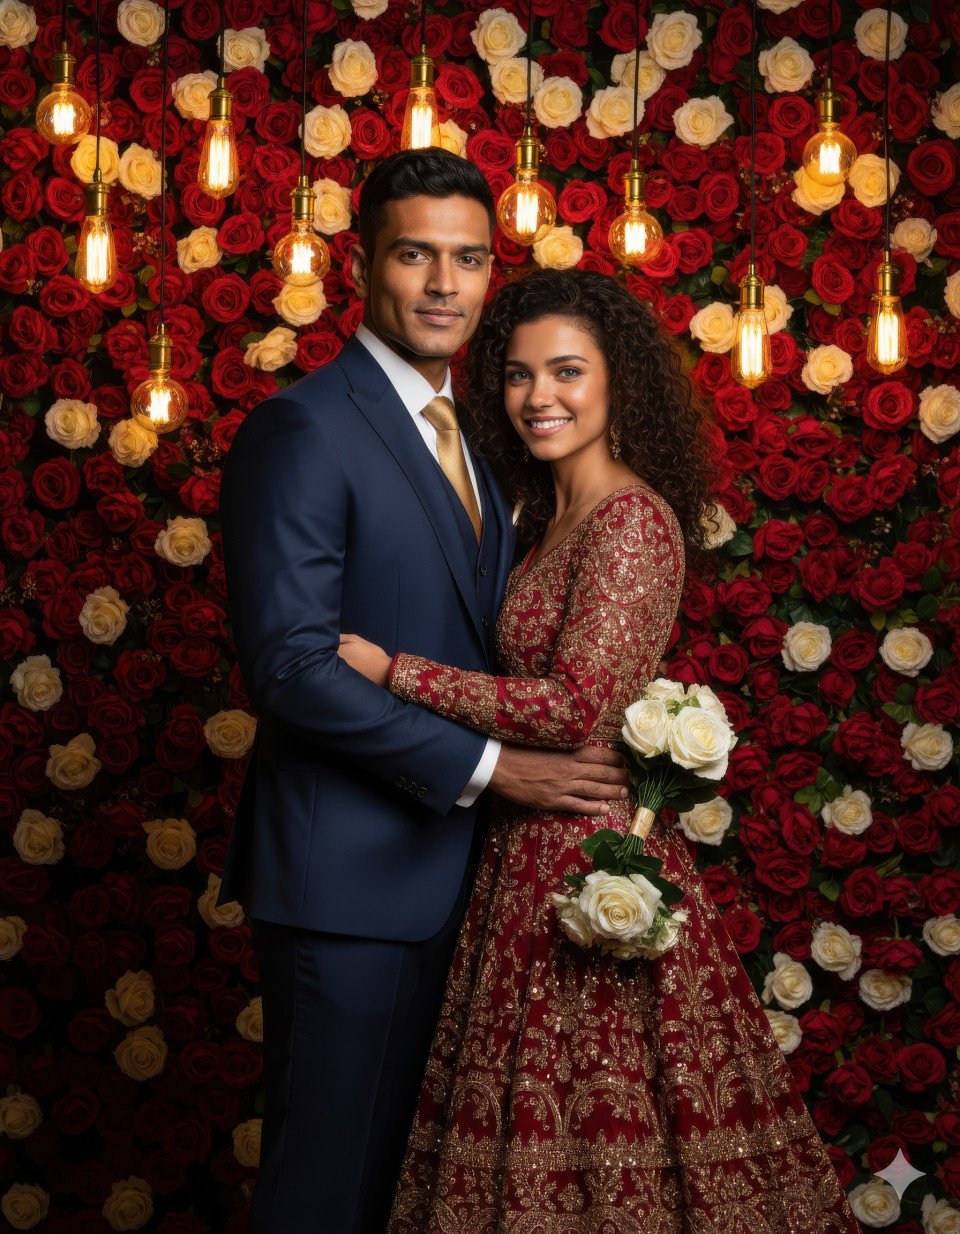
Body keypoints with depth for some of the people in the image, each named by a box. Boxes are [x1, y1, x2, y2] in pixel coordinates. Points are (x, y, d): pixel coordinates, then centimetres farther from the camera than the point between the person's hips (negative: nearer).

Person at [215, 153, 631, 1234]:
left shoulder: (456, 433, 14)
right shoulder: (304, 427, -14)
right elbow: (290, 663, -22)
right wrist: (485, 768, -19)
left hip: (436, 858, 9)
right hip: (344, 871, -8)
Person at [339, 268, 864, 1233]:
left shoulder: (631, 519, -15)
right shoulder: (554, 518, 13)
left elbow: (575, 707, -22)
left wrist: (387, 668, -19)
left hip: (588, 851, -9)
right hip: (534, 848, 9)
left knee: (582, 1141, 0)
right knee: (547, 1131, 15)